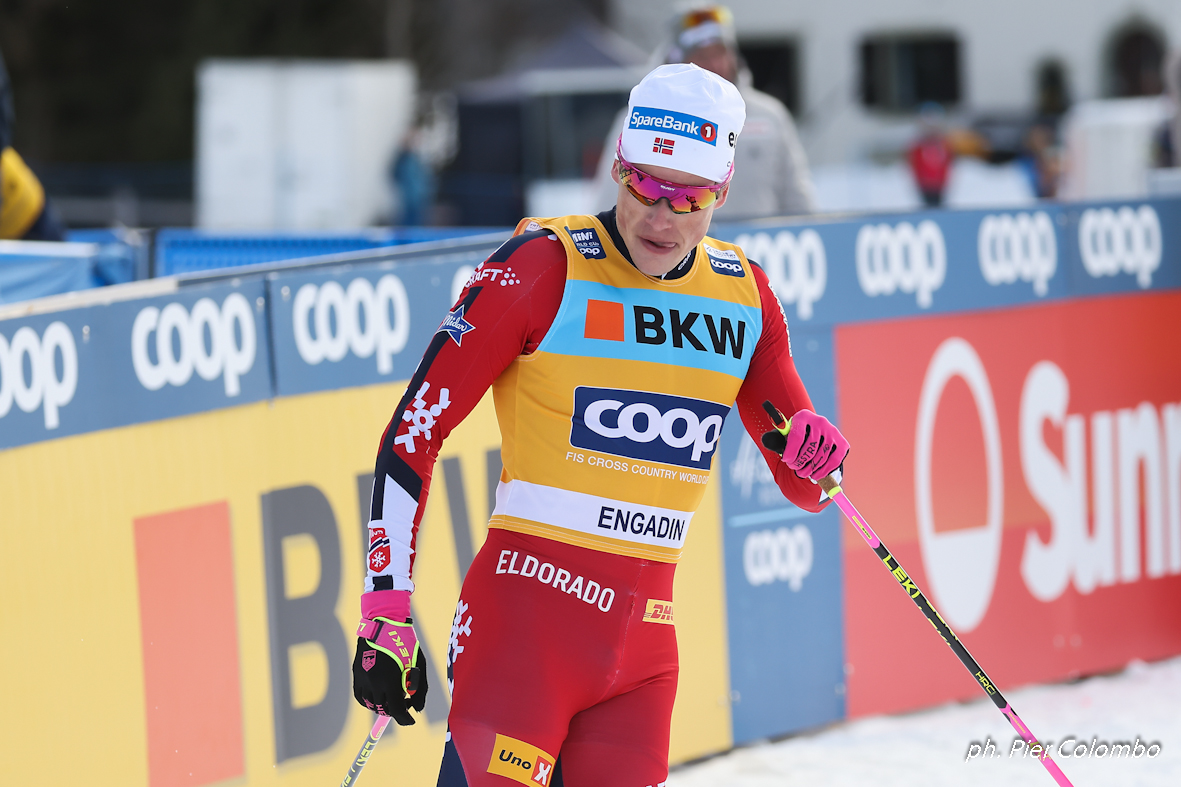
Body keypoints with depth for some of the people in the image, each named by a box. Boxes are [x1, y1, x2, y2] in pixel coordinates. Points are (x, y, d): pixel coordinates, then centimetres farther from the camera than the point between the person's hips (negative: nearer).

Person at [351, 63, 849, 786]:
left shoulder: (745, 294, 10)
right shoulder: (543, 266, -6)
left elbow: (803, 484, 19)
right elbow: (413, 432, -6)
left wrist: (817, 458, -6)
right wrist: (386, 615, -10)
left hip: (645, 642, 5)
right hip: (528, 614, -5)